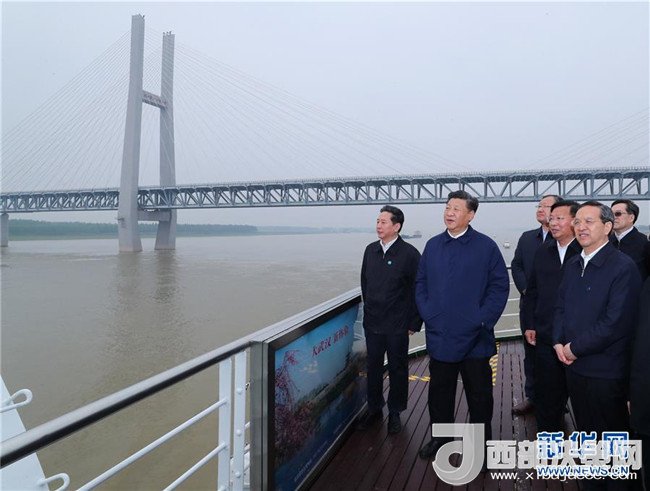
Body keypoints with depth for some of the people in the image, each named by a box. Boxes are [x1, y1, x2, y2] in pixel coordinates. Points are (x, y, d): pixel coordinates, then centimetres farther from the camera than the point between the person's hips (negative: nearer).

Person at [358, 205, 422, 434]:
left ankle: (395, 413, 28)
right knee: (373, 367, 15)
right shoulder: (371, 250, 4)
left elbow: (417, 290, -10)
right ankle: (374, 409, 32)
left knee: (398, 368, 11)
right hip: (372, 322, 5)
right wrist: (369, 310, 14)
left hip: (397, 325, -4)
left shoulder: (409, 253, -12)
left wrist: (414, 323, -10)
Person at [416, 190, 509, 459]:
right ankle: (440, 437, 35)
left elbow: (500, 286, -6)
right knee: (439, 390, 16)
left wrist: (483, 320, -12)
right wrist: (427, 314, -2)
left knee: (479, 393, 12)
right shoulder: (433, 245, 5)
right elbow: (420, 283, 9)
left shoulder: (486, 246, -6)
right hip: (440, 336, 3)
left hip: (474, 338, -3)